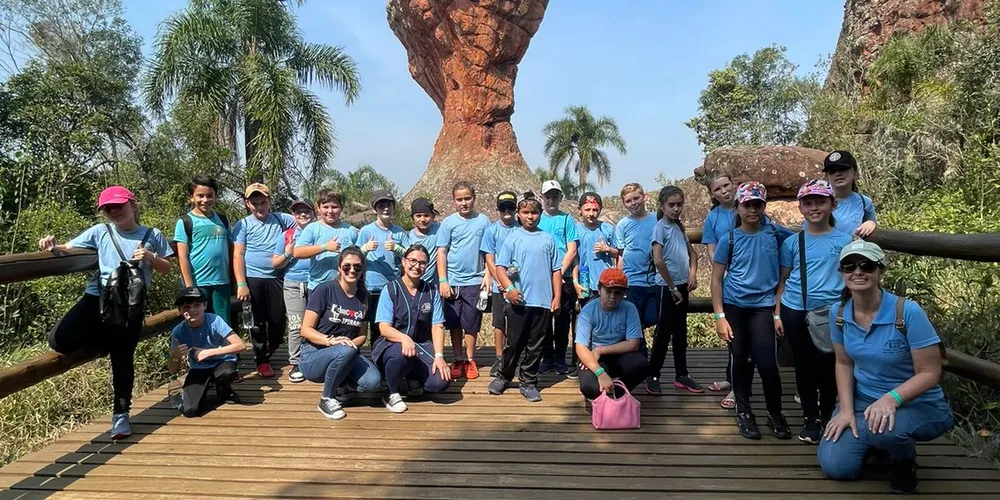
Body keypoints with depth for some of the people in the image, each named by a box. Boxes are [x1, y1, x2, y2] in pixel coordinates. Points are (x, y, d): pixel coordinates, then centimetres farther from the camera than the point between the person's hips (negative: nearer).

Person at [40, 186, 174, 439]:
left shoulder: (152, 235, 5)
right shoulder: (100, 231, 6)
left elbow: (166, 269, 9)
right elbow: (70, 248, 4)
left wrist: (150, 256, -11)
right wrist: (54, 247, -18)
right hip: (96, 298, 2)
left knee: (123, 358, 1)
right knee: (59, 339, -16)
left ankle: (121, 415, 16)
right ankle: (104, 340, 14)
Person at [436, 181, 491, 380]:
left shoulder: (483, 221, 2)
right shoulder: (448, 222, 0)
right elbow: (441, 252, -1)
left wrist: (487, 275, -2)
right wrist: (442, 280, -6)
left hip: (474, 281, 0)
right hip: (452, 281, 0)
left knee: (472, 323, 6)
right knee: (454, 323, 8)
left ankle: (470, 360, 20)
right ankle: (458, 360, 20)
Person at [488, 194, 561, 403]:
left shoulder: (548, 239, 8)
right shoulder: (512, 238, 2)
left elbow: (556, 270, 10)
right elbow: (500, 267, -1)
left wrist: (557, 297, 4)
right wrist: (509, 288, -16)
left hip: (543, 302, 2)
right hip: (518, 301, -2)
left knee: (535, 346, 8)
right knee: (513, 343, 6)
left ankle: (528, 383, 19)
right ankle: (503, 377, 24)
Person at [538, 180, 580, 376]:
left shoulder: (567, 219, 3)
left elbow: (572, 250, -2)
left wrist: (559, 272, -11)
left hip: (563, 278, -1)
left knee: (563, 320, 4)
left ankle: (560, 360, 14)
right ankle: (547, 358, 18)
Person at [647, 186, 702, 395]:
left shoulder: (679, 226, 10)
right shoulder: (660, 227, -13)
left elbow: (691, 252, 22)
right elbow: (658, 261, -22)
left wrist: (693, 274, 4)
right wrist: (672, 287, -16)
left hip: (682, 285, 8)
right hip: (667, 287, -8)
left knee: (680, 332, 13)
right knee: (664, 332, -2)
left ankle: (681, 375, 22)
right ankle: (652, 376, 8)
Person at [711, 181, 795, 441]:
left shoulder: (775, 233, -1)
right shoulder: (729, 239, -3)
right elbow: (716, 280, -1)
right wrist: (719, 317, -8)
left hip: (762, 306, 0)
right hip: (734, 307, 0)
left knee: (767, 363, -9)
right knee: (740, 361, 8)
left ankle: (775, 413, 15)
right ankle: (743, 411, 26)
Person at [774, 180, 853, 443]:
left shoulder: (844, 241, 1)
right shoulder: (792, 242, 4)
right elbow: (782, 281, 7)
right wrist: (777, 315, 3)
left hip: (831, 313, -1)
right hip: (795, 312, 1)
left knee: (827, 366, 6)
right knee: (804, 365, 10)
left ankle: (827, 417, 25)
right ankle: (810, 418, 24)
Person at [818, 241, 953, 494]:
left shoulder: (908, 312, -23)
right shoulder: (838, 312, -8)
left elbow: (930, 373, -19)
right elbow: (844, 363, 3)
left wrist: (891, 399, -34)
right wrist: (846, 410, -8)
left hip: (918, 404, -4)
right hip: (863, 399, 4)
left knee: (885, 429, -39)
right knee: (834, 466, -10)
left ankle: (905, 461, 0)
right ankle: (873, 440, 24)